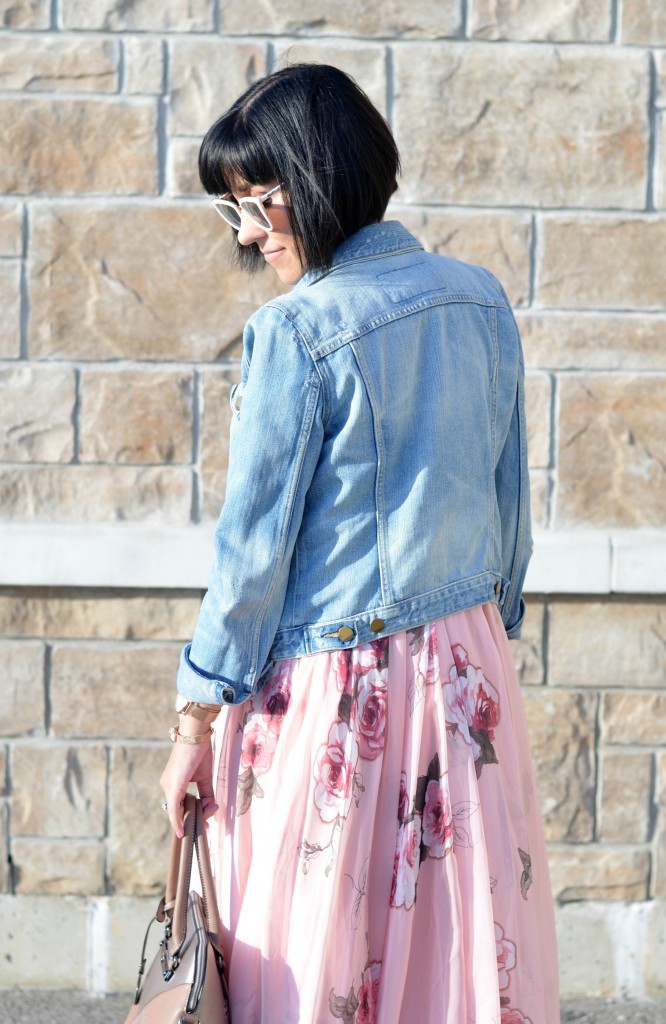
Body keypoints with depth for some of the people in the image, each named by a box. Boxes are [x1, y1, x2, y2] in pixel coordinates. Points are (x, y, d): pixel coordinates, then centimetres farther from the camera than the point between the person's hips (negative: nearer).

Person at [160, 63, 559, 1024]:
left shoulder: (298, 331, -15)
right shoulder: (482, 300, 4)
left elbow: (255, 542, -13)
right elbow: (511, 502, 11)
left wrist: (195, 723, -5)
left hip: (332, 692, -6)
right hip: (469, 673, 6)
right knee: (473, 942, 13)